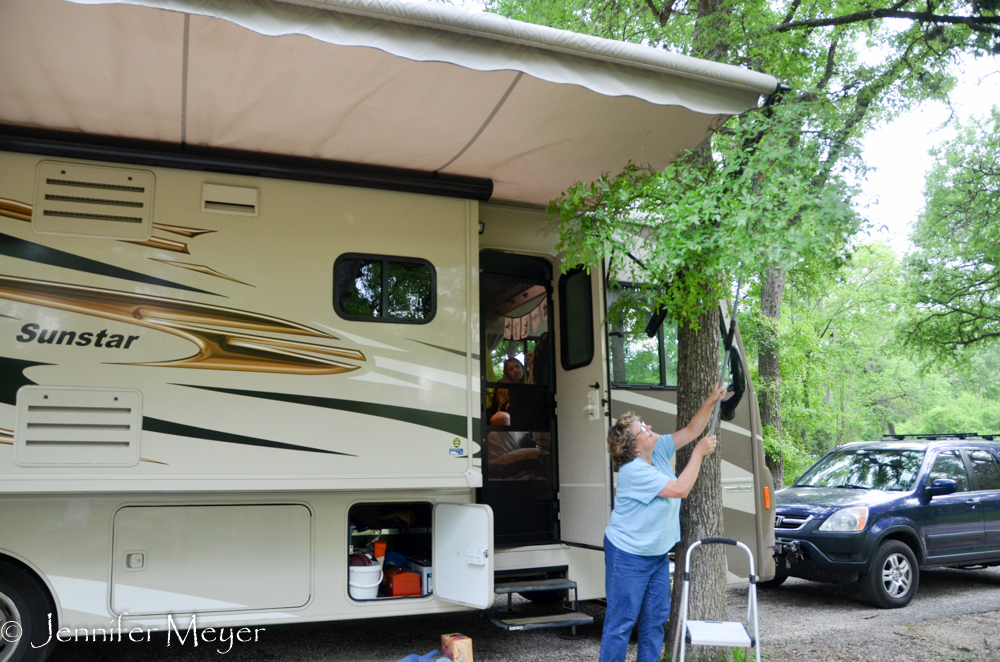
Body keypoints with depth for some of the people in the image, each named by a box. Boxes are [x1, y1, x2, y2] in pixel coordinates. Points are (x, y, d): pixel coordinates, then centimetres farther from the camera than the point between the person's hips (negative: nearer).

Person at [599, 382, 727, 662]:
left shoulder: (659, 452, 0)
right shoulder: (634, 471, -26)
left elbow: (690, 431, 4)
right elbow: (680, 489, -26)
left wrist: (711, 401, -8)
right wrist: (699, 453, -17)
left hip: (658, 553, 9)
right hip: (628, 556, -9)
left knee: (656, 617, 13)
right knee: (622, 621, -3)